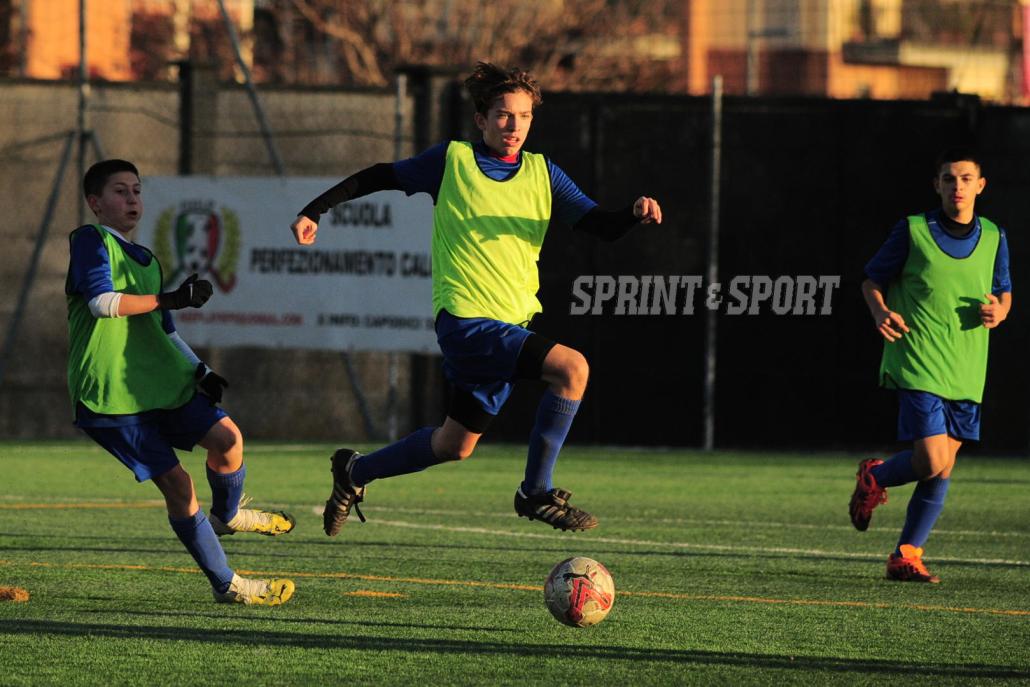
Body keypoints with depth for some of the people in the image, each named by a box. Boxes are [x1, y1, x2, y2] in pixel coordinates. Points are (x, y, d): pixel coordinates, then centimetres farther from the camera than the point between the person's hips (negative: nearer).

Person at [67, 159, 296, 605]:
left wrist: (199, 371, 8)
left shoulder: (146, 261, 20)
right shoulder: (91, 241, -4)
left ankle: (226, 516, 23)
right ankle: (225, 585, -3)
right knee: (177, 483, -11)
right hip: (108, 395, -7)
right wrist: (170, 299, -18)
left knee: (227, 437, -8)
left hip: (161, 382, 7)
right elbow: (101, 301, -20)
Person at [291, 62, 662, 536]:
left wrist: (635, 214, -19)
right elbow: (377, 178, 10)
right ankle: (537, 493, -13)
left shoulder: (542, 173, 9)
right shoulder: (453, 161, -1)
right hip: (465, 320, -6)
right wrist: (314, 211, 8)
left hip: (511, 326, 6)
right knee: (571, 368, -24)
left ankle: (355, 471, 37)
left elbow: (598, 225, 1)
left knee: (456, 444, 15)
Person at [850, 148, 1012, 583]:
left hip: (966, 374, 5)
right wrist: (881, 312, -15)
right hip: (918, 367, -5)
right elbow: (872, 281, 6)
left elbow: (1004, 294, 20)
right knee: (932, 464, -15)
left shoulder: (993, 238, 8)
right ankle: (875, 478, 16)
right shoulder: (912, 231, -4)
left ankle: (906, 556, 15)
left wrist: (998, 312, -4)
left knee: (943, 469, 4)